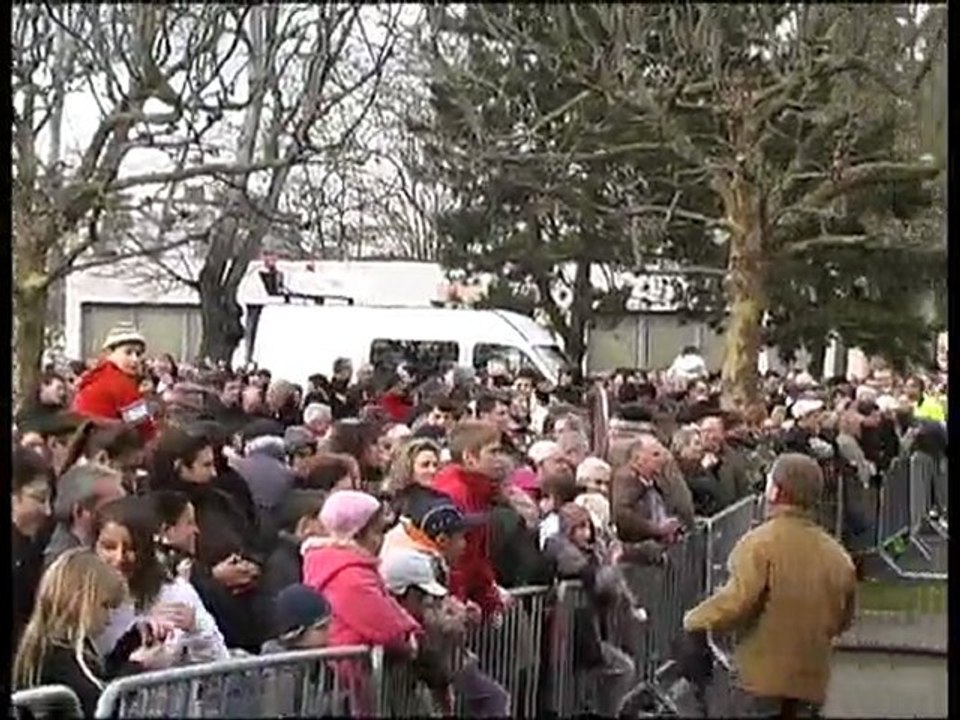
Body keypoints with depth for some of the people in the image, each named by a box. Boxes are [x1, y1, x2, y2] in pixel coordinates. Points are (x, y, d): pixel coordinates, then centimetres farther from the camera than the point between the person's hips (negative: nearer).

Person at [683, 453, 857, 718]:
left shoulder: (760, 542, -15)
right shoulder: (836, 554, 2)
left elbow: (738, 602, -22)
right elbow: (843, 620, 13)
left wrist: (695, 619, -4)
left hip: (764, 676, -5)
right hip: (812, 679, 5)